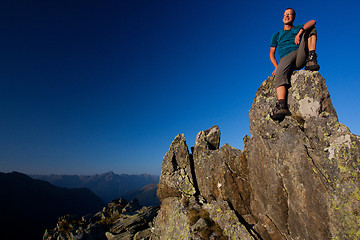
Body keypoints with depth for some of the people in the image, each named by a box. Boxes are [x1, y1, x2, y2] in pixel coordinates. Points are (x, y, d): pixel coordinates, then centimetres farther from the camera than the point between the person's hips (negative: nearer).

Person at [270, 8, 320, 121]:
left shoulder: (299, 28, 29)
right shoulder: (277, 35, 31)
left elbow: (313, 22, 6)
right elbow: (272, 53, 20)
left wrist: (300, 33, -14)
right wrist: (276, 67, 1)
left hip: (300, 55, 1)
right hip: (286, 58, -1)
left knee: (311, 29, -6)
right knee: (280, 75, -35)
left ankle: (311, 59, -24)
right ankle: (282, 106, -54)